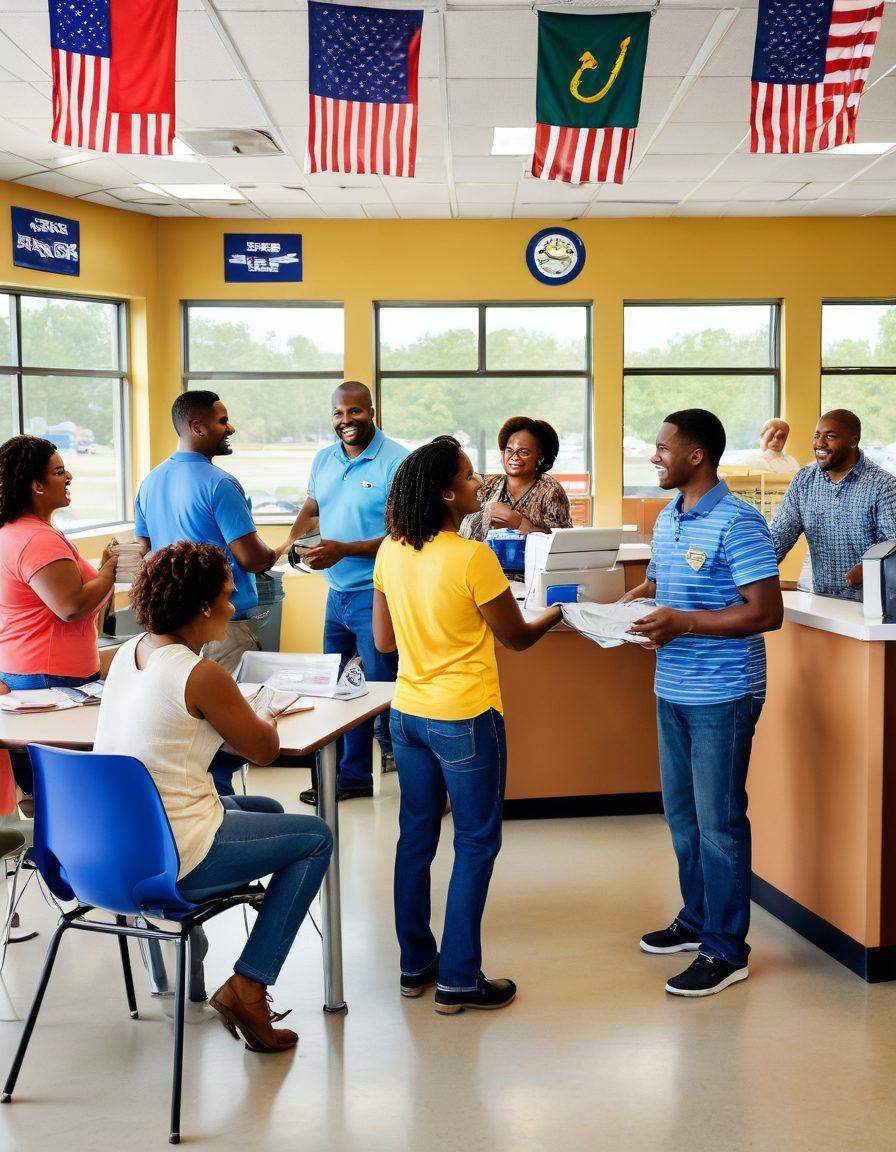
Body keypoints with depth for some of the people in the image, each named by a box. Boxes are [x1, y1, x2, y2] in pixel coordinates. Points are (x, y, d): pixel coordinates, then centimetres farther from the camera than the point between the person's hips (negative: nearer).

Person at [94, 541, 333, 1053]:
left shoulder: (129, 652, 5)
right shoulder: (202, 675, -20)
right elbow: (265, 749, -7)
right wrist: (262, 718, 13)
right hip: (170, 860, -9)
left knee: (267, 810, 28)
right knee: (316, 838, 9)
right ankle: (247, 989, 6)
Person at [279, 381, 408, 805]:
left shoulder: (396, 461, -13)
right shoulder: (323, 460, 10)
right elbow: (311, 506, 24)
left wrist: (344, 550, -22)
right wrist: (293, 540, 3)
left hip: (377, 595, -8)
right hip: (337, 593, 8)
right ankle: (352, 776, 29)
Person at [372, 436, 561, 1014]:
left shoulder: (391, 551, -1)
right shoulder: (473, 558, -21)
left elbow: (384, 640, 8)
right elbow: (517, 638, -8)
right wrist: (556, 614, 11)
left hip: (409, 715, 7)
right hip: (465, 719, -7)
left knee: (417, 835, 16)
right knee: (476, 844, 5)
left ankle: (417, 965, 27)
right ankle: (459, 980, 11)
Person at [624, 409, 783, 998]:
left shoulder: (738, 523, -17)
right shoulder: (668, 519, 10)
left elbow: (767, 612, -21)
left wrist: (684, 623, -24)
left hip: (722, 696, -8)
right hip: (673, 691, 8)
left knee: (719, 821, 0)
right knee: (682, 813, 17)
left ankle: (726, 949, 12)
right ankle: (698, 918, 34)